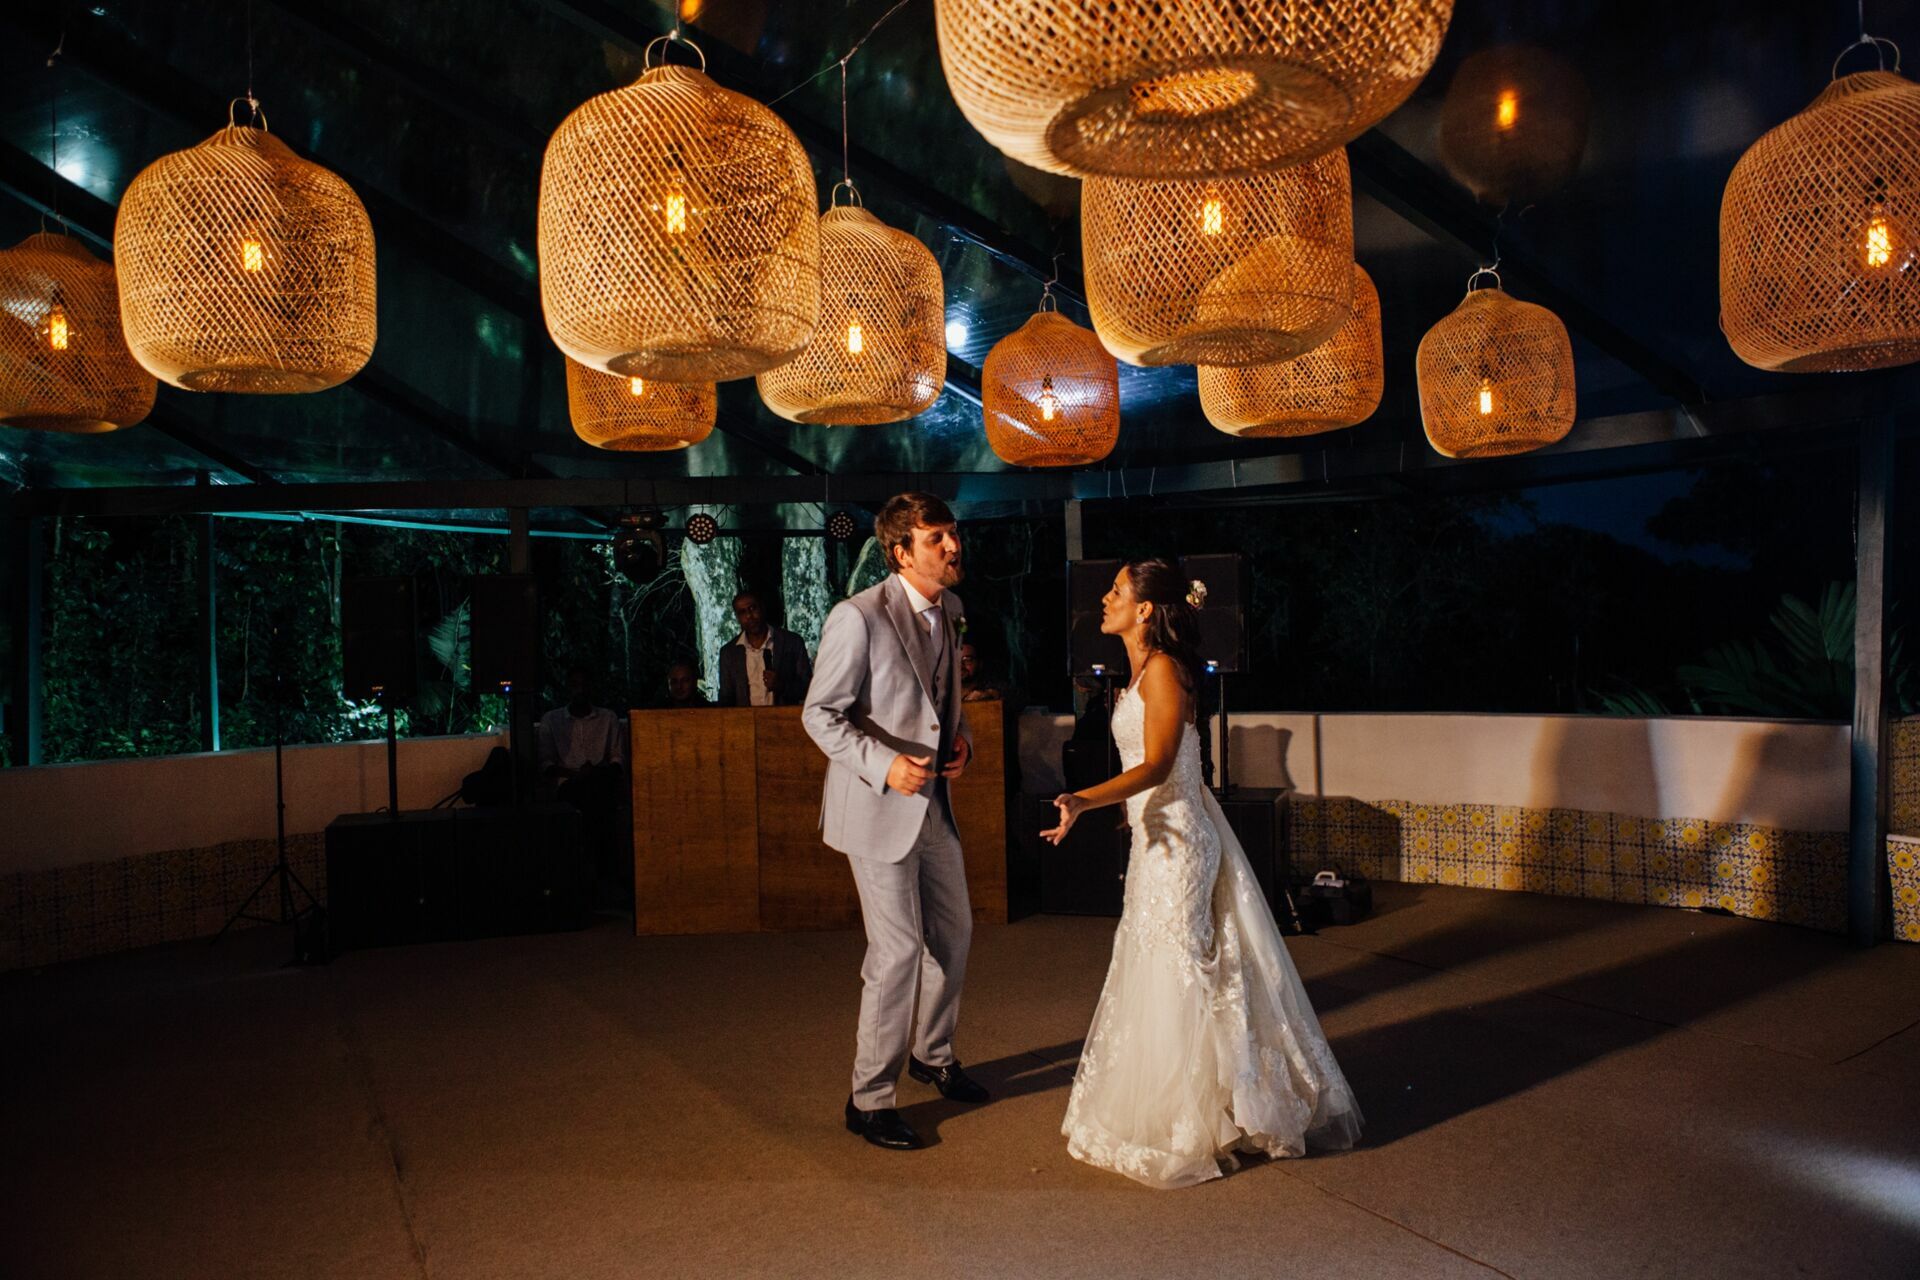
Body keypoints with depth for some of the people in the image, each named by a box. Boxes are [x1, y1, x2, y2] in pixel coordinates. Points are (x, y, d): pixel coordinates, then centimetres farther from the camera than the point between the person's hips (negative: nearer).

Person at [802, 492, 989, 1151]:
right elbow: (819, 714, -16)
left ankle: (933, 1053, 42)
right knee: (898, 950, -4)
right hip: (878, 803, -8)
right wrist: (883, 764, -27)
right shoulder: (858, 617, -19)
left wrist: (961, 738, 0)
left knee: (953, 931, 18)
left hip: (933, 800, 8)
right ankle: (869, 1097, 15)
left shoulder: (949, 608, 5)